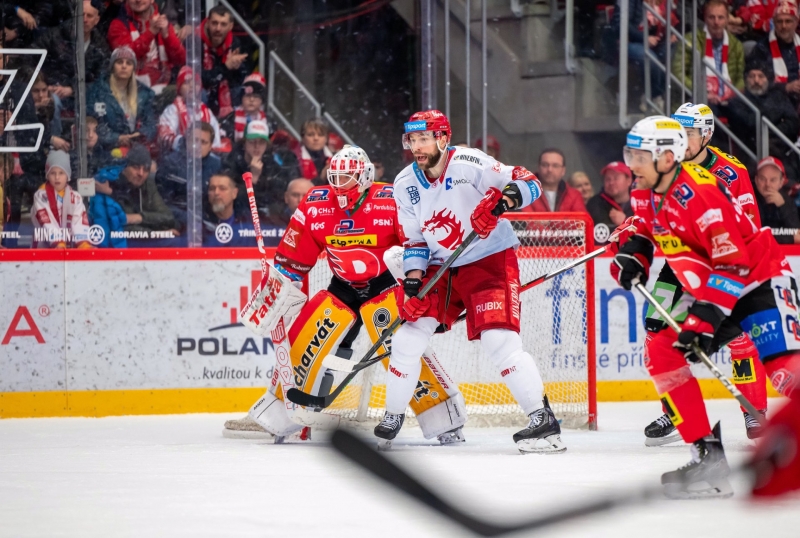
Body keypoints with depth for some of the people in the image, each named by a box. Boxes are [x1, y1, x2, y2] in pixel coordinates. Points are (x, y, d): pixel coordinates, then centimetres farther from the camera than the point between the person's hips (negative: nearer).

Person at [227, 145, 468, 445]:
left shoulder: (389, 201, -17)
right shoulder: (316, 204, -5)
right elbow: (293, 257, 3)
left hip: (386, 285, -4)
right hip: (342, 288, 4)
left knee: (400, 347, -22)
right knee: (303, 340, -3)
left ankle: (446, 419, -17)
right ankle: (274, 417, 13)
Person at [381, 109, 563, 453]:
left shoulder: (468, 164, -18)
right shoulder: (406, 185, 1)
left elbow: (529, 183, -20)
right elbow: (414, 241, 8)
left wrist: (502, 199, -40)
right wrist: (412, 281, -7)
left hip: (490, 260, -6)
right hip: (441, 267, 6)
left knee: (499, 340, -20)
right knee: (408, 337, 0)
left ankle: (543, 420, -15)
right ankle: (392, 418, 17)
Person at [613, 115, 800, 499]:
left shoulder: (700, 193, -26)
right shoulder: (652, 193, 2)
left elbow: (734, 264, -29)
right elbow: (648, 229, 23)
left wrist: (706, 317, -32)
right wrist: (632, 253, 1)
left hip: (759, 279, -9)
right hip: (709, 289, 9)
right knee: (662, 354, -2)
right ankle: (707, 453, -1)